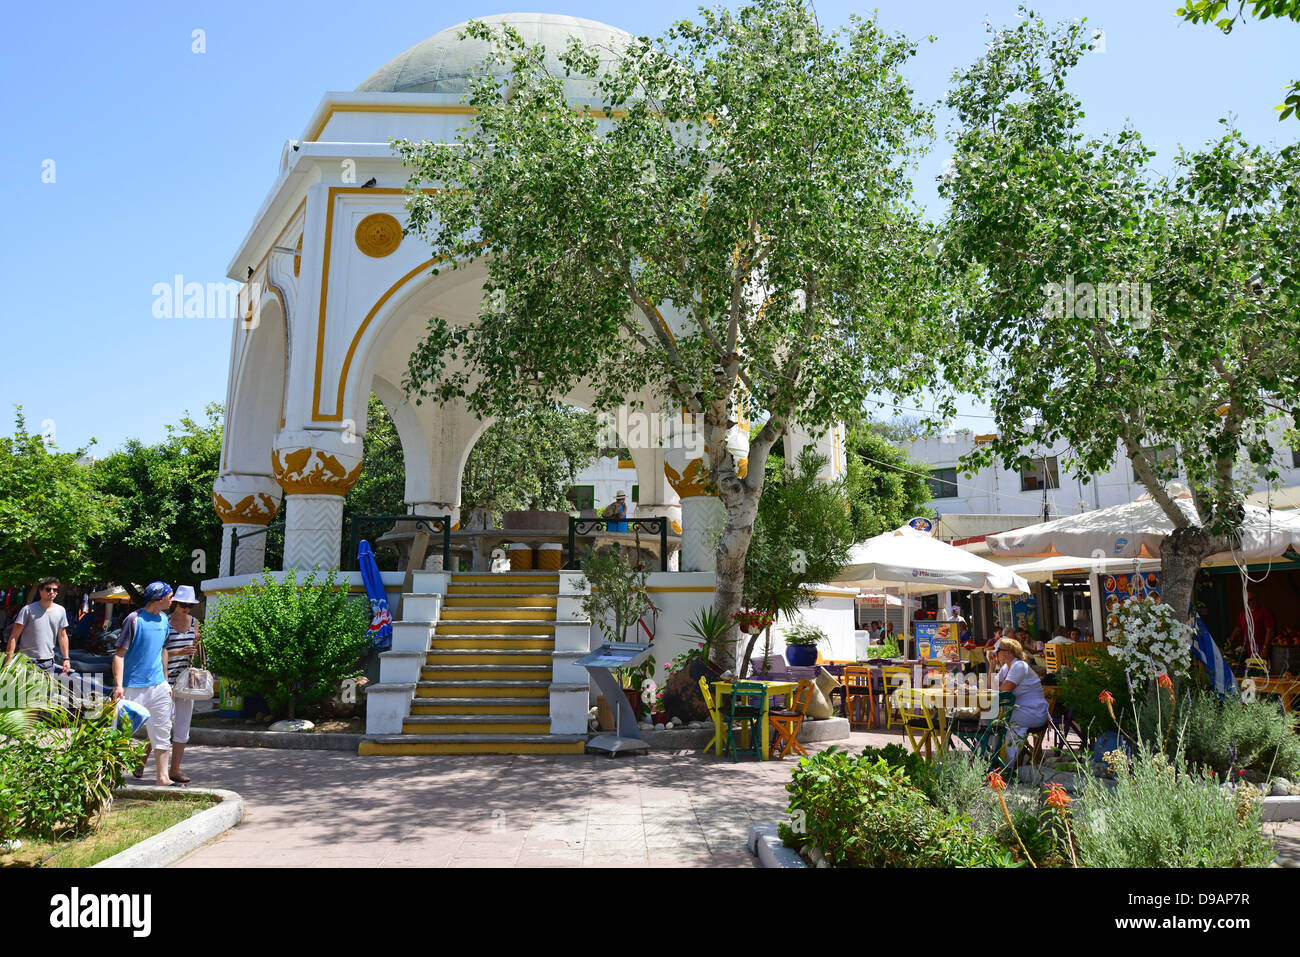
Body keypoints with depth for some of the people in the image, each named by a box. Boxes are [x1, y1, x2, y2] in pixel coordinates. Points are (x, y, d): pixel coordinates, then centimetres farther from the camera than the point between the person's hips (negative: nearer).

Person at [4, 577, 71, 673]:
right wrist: (8, 661, -12)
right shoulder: (28, 609, -5)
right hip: (28, 661, -4)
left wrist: (66, 658, 12)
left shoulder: (60, 611, 9)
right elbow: (14, 636, -6)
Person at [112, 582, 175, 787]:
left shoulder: (163, 619, 10)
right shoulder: (134, 619, -10)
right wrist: (118, 685, -20)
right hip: (134, 686, -6)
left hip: (158, 685, 6)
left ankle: (162, 777, 8)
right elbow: (120, 653, -12)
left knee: (162, 731, 4)